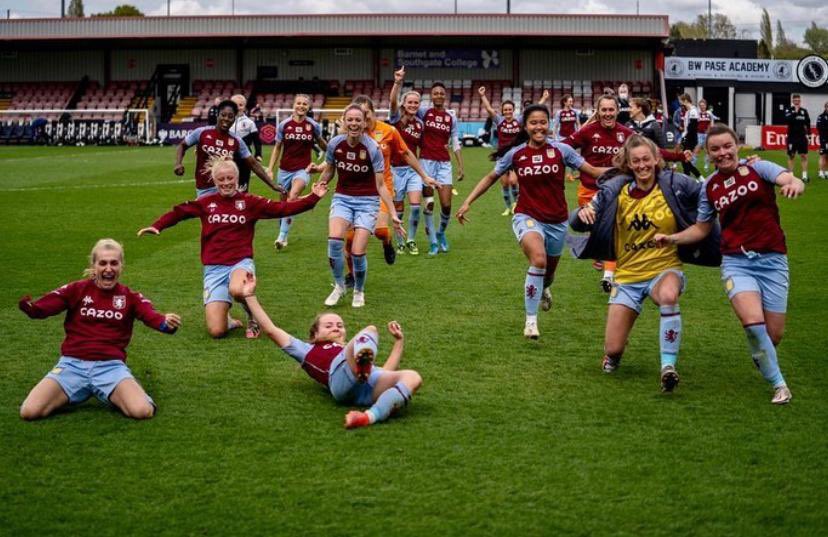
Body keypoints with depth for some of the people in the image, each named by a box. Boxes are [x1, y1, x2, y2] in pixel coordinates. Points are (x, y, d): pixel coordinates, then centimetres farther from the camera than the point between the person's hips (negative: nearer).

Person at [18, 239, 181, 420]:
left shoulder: (129, 296, 7)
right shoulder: (77, 289, 5)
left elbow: (151, 316, -11)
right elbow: (43, 307, -9)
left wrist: (166, 322, -35)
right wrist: (29, 307, -33)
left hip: (111, 366, 0)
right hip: (72, 364, 1)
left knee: (142, 411, -27)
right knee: (29, 412, -19)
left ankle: (113, 396, 8)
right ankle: (70, 394, 13)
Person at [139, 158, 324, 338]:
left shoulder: (249, 202, 3)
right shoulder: (206, 203, 6)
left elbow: (282, 208, -2)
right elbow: (178, 212, 8)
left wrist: (313, 198, -9)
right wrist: (156, 227, -8)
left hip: (241, 262, -1)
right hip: (214, 269, 1)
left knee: (237, 290, -40)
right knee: (216, 331, -14)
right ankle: (228, 320, 25)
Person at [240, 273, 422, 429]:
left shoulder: (356, 350, 47)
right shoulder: (309, 350, 37)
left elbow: (385, 372, 37)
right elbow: (271, 330, 34)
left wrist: (399, 340, 37)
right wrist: (250, 296, 34)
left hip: (372, 386, 4)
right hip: (341, 378, -4)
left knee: (412, 377, -28)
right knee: (369, 330, -25)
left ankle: (370, 417, -54)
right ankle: (363, 362, -62)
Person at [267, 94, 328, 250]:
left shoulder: (313, 126, -1)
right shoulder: (284, 124, 0)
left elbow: (322, 145, 16)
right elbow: (277, 148, 8)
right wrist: (270, 169, 3)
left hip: (302, 169, -2)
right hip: (285, 170, 2)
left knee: (292, 197, -26)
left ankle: (282, 237, -25)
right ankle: (283, 237, 29)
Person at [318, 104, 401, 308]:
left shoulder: (373, 148, -14)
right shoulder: (335, 144, -7)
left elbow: (380, 185, -10)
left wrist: (393, 213, -14)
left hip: (367, 201, -2)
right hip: (342, 198, 2)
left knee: (357, 252, -12)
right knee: (334, 239, -25)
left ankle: (359, 291, 18)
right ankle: (339, 285, -1)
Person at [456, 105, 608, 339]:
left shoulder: (561, 150, -6)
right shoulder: (515, 153, -4)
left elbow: (592, 170, -7)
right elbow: (491, 177, 8)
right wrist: (467, 202, 3)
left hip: (557, 221, 2)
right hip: (527, 217, -2)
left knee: (548, 271, 19)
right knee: (539, 259, -31)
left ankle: (544, 289, 60)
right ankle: (531, 320, -19)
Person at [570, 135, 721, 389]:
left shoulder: (675, 185, -9)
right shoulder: (615, 191, -5)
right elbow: (579, 224, -4)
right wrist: (582, 213, -25)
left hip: (664, 269, -2)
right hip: (627, 275, 2)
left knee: (668, 296, -41)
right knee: (613, 350, 0)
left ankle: (668, 366, -29)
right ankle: (613, 355, 41)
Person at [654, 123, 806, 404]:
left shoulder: (758, 168, -3)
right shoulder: (709, 188, 6)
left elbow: (790, 180, -21)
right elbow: (701, 228, 18)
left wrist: (795, 184, -44)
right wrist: (671, 238, 3)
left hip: (772, 259, -1)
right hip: (736, 261, 1)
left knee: (773, 334, 0)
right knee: (753, 322, -23)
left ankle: (762, 357, 39)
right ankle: (779, 384, -3)